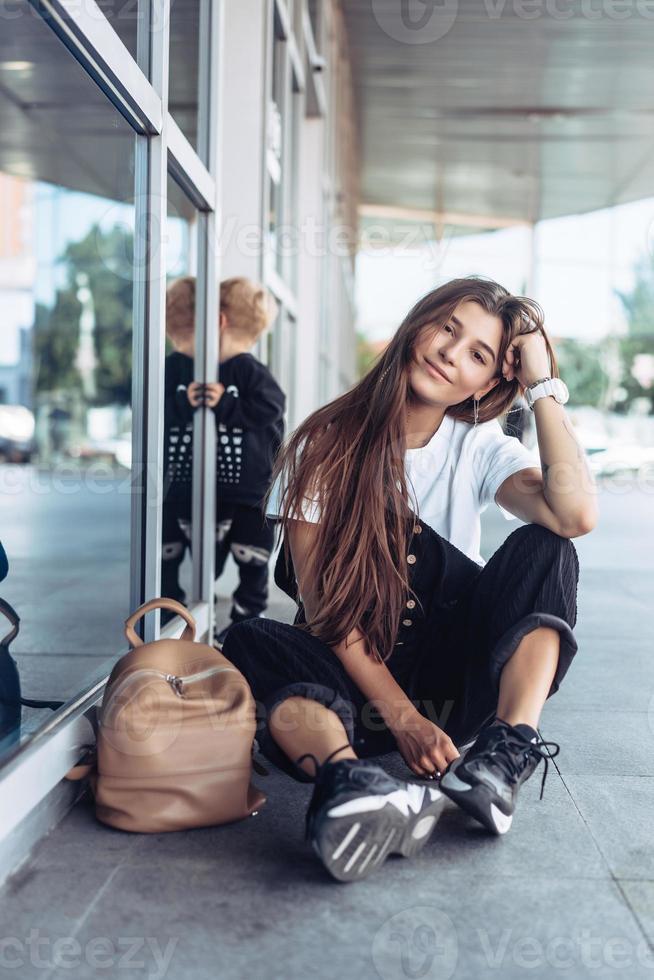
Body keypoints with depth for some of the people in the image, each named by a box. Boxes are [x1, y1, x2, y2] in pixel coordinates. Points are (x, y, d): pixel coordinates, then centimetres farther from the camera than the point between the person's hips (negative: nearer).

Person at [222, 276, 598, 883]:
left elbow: (577, 515, -21)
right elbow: (323, 603, -11)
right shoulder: (325, 445, -4)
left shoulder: (479, 448, 1)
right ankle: (348, 780, -56)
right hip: (349, 676, -1)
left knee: (543, 551, -19)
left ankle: (505, 756, -37)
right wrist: (399, 715, -21)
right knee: (253, 643, -30)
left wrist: (544, 386, -15)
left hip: (452, 680, 2)